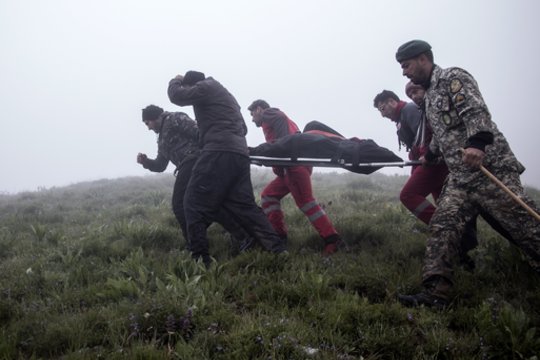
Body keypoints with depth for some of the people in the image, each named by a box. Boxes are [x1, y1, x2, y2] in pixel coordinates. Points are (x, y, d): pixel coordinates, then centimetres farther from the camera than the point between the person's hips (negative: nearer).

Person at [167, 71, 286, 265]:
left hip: (220, 152, -9)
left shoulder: (206, 87, 6)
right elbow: (242, 128, 35)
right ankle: (278, 251, -2)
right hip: (240, 154, 9)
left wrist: (176, 81, 24)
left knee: (195, 204, -5)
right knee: (244, 206, 7)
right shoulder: (224, 94, 33)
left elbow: (177, 95, 2)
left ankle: (200, 259, -12)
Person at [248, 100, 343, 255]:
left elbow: (280, 119, -16)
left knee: (305, 201, -14)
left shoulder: (268, 114, 9)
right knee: (268, 195, 12)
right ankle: (279, 235, 8)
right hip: (291, 164, 10)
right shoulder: (275, 116, 35)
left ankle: (331, 238, -18)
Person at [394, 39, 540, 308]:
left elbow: (476, 111, -21)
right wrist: (429, 156, 49)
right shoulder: (429, 95, 22)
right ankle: (435, 293, -12)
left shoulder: (453, 77, -5)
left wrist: (477, 143, -36)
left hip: (490, 168, -8)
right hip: (459, 178, 9)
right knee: (442, 226, -7)